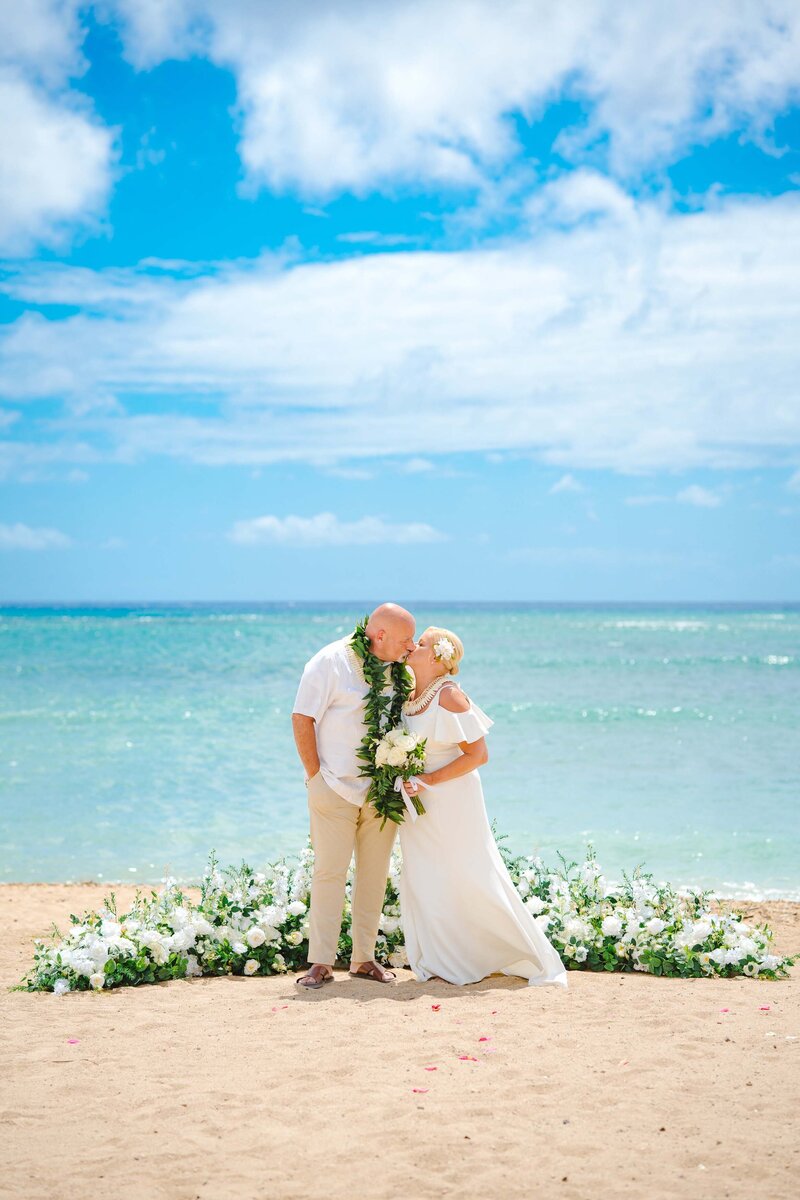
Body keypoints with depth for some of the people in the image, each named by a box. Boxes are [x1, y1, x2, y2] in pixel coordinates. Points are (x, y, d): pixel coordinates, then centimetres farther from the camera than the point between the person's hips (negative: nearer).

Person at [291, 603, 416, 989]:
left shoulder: (397, 668, 9)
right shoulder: (330, 662, -7)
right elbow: (302, 718, -7)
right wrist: (315, 775, -9)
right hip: (335, 788, -5)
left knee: (375, 874, 7)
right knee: (329, 872, -5)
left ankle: (364, 958, 15)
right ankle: (320, 963, 0)